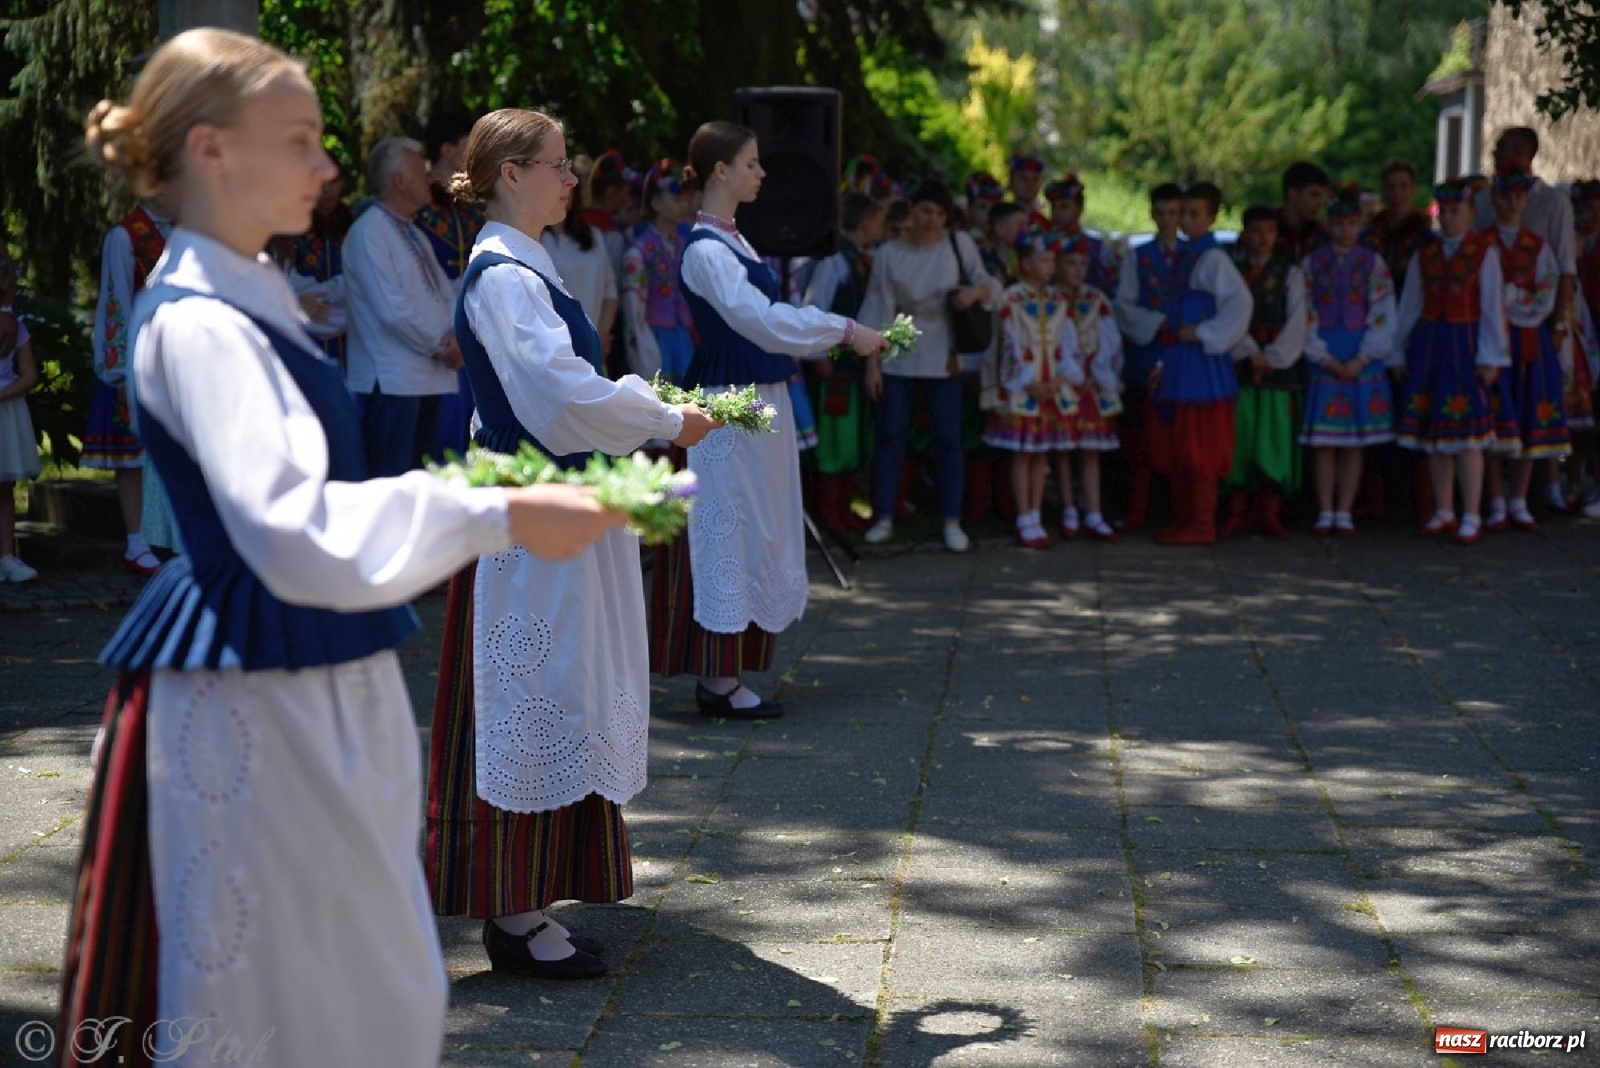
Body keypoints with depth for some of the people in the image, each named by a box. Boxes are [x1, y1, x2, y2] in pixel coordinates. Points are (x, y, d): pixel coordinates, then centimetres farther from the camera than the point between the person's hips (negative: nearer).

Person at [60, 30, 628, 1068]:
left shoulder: (253, 299, 12)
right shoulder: (198, 323, -19)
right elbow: (293, 530, -31)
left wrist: (463, 495, 18)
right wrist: (495, 517, -31)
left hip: (327, 695, 10)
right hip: (255, 703, -10)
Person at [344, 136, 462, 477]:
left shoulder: (414, 234, 19)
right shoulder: (369, 232, -9)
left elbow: (446, 293, 16)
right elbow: (392, 309, -17)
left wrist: (456, 338, -5)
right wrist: (442, 345, -8)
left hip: (430, 377, 9)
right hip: (394, 381, -9)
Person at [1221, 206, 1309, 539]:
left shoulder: (1289, 273, 10)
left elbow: (1297, 322, 2)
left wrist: (1273, 356, -8)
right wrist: (1249, 352, -10)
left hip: (1280, 365, 0)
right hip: (1238, 362, 0)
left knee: (1276, 435, -3)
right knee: (1239, 434, -2)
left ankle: (1270, 514, 2)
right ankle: (1236, 512, 2)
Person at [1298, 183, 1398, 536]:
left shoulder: (1373, 263, 3)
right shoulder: (1312, 263, 3)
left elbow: (1383, 315, -1)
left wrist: (1362, 359, -10)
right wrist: (1324, 358, -9)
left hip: (1362, 358, 0)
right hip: (1323, 357, 0)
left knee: (1353, 443, 3)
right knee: (1323, 442, 1)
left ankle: (1344, 513, 7)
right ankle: (1325, 512, 7)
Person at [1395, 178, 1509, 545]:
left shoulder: (1484, 252, 1)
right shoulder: (1424, 255, 12)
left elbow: (1492, 307, -2)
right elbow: (1410, 306, 14)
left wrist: (1490, 359, -6)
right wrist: (1399, 351, 12)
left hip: (1465, 343, -4)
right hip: (1428, 344, 4)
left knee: (1467, 433, -7)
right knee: (1432, 431, 5)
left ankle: (1471, 518, -2)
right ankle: (1443, 514, 15)